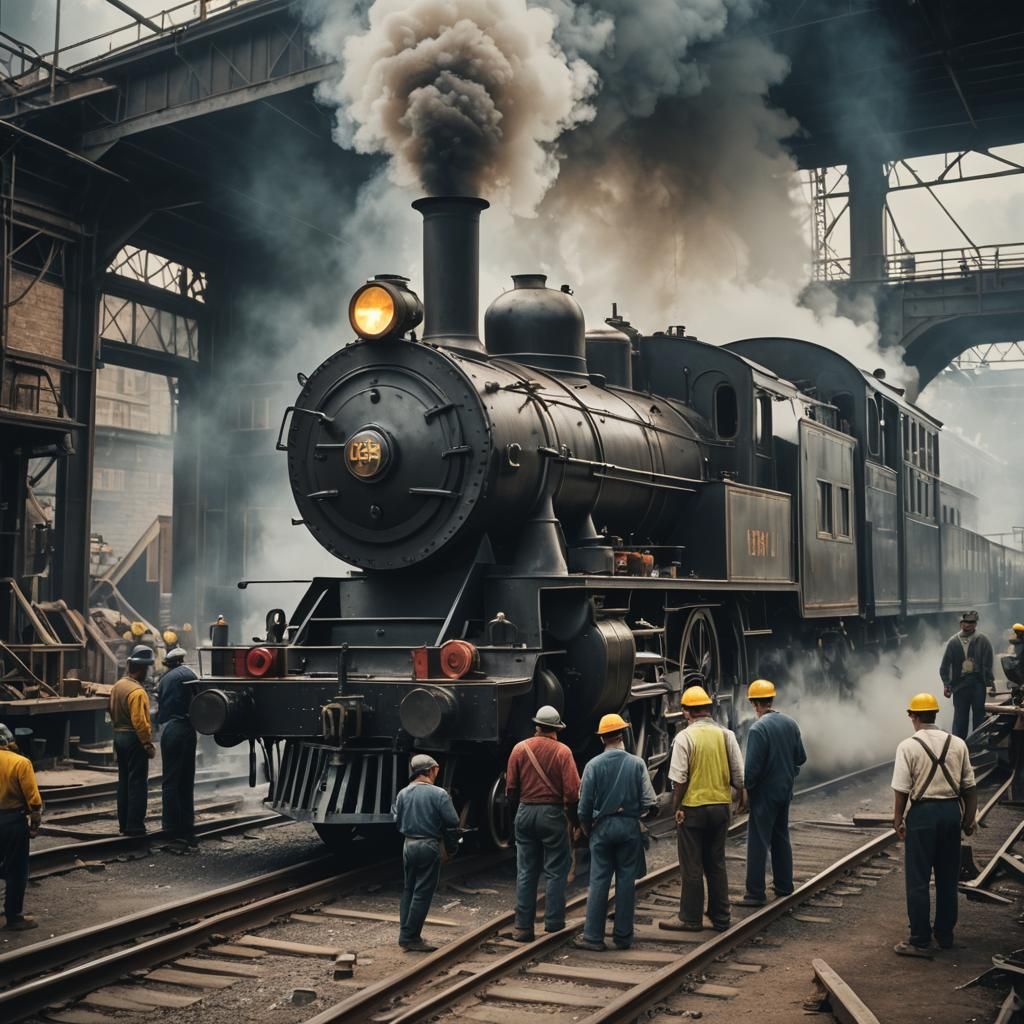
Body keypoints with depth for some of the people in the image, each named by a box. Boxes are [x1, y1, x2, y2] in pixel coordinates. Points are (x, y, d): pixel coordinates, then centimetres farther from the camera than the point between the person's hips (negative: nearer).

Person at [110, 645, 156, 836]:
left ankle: (124, 823, 21)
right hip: (134, 740, -9)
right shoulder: (137, 691, -20)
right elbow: (140, 722, -25)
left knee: (124, 781, 15)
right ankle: (134, 826, -1)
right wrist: (148, 744, -19)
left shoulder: (117, 686, 8)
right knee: (137, 783, -3)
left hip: (119, 736, 9)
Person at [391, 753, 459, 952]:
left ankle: (405, 935, 21)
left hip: (408, 845, 6)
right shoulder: (438, 794, -13)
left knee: (409, 890, 17)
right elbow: (452, 822, -12)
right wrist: (451, 846, 2)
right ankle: (411, 938, 1)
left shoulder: (403, 794, 4)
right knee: (422, 893, 0)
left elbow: (396, 820, 9)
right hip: (429, 846, -6)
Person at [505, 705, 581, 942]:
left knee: (525, 872, 10)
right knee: (555, 871, 6)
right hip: (553, 814, -3)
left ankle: (523, 926, 11)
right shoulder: (562, 752, -8)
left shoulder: (519, 749, 1)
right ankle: (553, 923, 7)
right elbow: (572, 791, -12)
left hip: (525, 813, 3)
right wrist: (573, 818, 1)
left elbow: (511, 788, 4)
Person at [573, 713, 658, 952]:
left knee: (598, 881, 4)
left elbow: (584, 806, -3)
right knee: (626, 881, 7)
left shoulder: (594, 765, -6)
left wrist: (586, 829, 13)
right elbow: (649, 803, -6)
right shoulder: (637, 764, -6)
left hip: (602, 827, 0)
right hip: (629, 826, 0)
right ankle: (623, 936, 11)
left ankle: (593, 936, 5)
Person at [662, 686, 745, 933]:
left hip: (693, 808, -4)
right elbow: (738, 773, 3)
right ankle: (720, 918, 21)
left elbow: (679, 779, -14)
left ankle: (690, 919, 12)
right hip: (721, 806, 5)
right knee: (717, 863, 15)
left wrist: (676, 806, -2)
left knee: (692, 866, 5)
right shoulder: (726, 735, 0)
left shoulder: (684, 737, -12)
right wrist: (742, 795, 19)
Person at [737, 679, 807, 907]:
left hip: (764, 793, -7)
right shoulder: (790, 723, 1)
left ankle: (756, 893, 0)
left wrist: (745, 789, -7)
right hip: (785, 790, 7)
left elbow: (752, 767, -20)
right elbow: (800, 757, 8)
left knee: (758, 842, -2)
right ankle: (784, 885, 28)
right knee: (781, 838, 19)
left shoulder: (758, 729, -20)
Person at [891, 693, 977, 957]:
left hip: (923, 813, -4)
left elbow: (901, 791, -10)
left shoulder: (908, 746, -9)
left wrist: (898, 820, 1)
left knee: (918, 880, 3)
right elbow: (969, 787, 5)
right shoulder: (958, 744, 2)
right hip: (952, 811, 4)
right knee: (948, 878, 16)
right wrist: (969, 818, 15)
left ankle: (920, 942, 6)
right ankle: (945, 935, 27)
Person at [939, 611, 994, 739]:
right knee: (960, 716, 4)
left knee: (979, 715, 4)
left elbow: (987, 664, -2)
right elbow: (945, 665, 6)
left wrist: (989, 681, -10)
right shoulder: (953, 642, 5)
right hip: (960, 683, 1)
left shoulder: (982, 640, 1)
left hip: (978, 683, -1)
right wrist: (946, 683, 0)